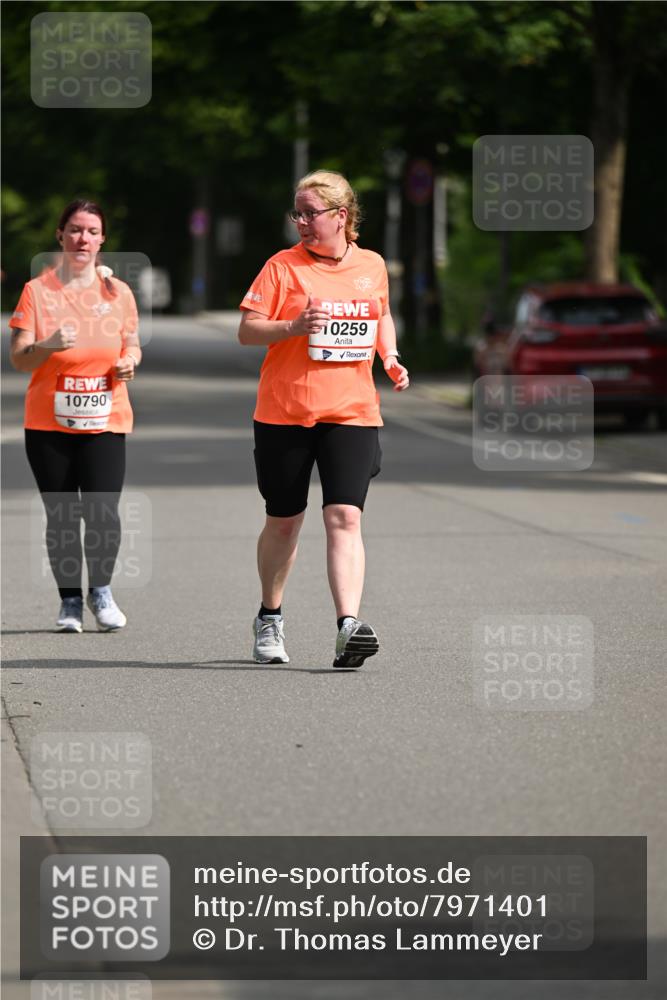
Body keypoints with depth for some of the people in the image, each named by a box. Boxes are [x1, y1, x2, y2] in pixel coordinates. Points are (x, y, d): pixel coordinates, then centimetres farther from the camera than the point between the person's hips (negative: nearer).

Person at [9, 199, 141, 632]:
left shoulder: (118, 291, 5)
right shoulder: (37, 290, -1)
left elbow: (131, 344, 17)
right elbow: (18, 357, -4)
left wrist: (129, 361, -6)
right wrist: (48, 346, -24)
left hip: (105, 421, 1)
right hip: (48, 424, -1)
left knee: (102, 511, -12)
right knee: (61, 516, 1)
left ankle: (102, 590, 9)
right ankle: (70, 601, 15)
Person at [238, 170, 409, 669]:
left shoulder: (372, 266, 7)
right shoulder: (283, 266, -2)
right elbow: (247, 330, -5)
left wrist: (391, 358, 7)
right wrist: (293, 327, -22)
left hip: (351, 413, 1)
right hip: (284, 414, -1)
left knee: (344, 518, -14)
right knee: (284, 521, 10)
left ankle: (349, 625, -22)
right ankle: (270, 619, 31)